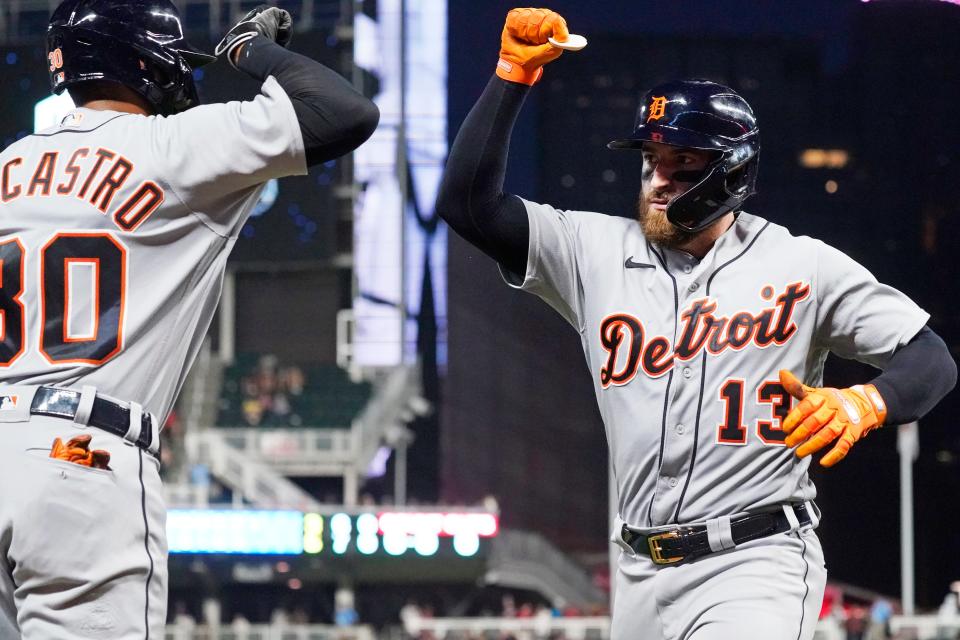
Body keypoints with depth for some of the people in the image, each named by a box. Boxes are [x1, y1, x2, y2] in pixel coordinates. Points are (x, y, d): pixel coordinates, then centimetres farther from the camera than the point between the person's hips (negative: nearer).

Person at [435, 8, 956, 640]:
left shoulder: (803, 266, 0)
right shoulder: (597, 252, 10)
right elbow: (468, 202, 4)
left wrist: (864, 402, -23)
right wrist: (515, 72, -2)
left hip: (757, 567, -5)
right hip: (641, 579, 5)